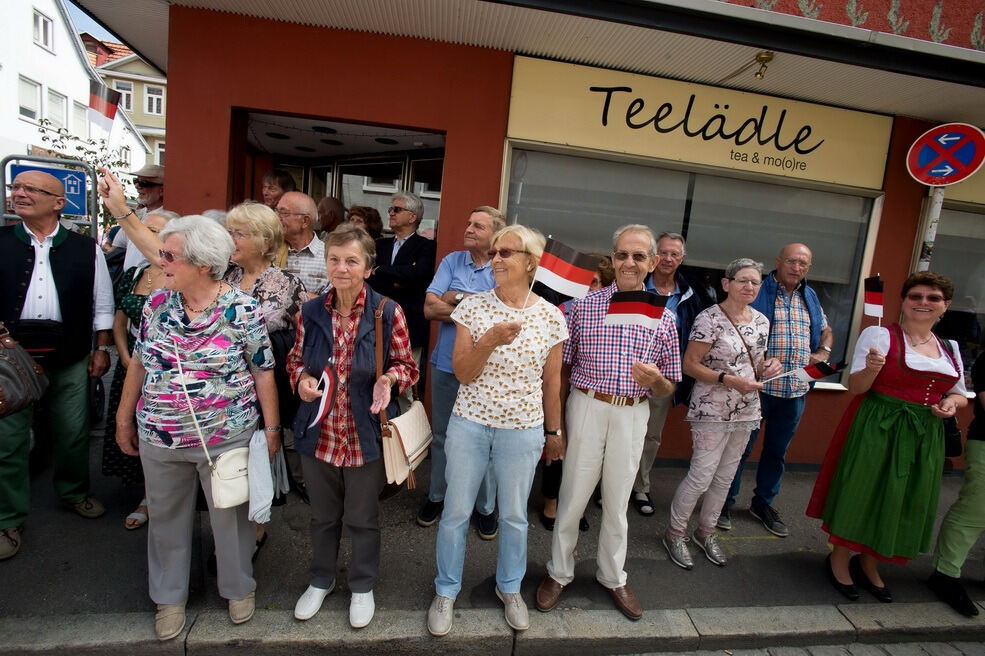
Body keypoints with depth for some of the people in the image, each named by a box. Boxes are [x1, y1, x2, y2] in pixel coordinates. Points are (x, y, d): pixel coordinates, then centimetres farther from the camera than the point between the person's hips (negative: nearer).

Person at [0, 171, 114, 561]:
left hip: (69, 357, 0)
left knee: (73, 433, 12)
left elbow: (102, 302, 5)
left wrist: (102, 348, 2)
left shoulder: (86, 249, 2)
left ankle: (74, 492, 35)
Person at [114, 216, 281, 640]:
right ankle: (168, 597, 44)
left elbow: (263, 373, -10)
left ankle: (239, 588, 40)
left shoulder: (242, 311, -15)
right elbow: (139, 363, 9)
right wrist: (124, 418, 13)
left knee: (230, 517, 14)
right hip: (158, 438, 4)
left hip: (226, 438, -4)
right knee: (166, 518, 20)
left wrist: (271, 427, -7)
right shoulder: (156, 304, -2)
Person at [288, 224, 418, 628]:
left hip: (366, 436, -3)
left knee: (362, 518, 17)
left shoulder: (388, 313, -13)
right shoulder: (310, 312, -4)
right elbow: (296, 359, 9)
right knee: (323, 515, 24)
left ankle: (362, 587, 44)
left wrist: (389, 379, -26)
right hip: (318, 433, 3)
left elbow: (407, 366, -4)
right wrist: (301, 378, -13)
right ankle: (321, 580, 51)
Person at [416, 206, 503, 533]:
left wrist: (458, 297, -13)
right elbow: (430, 308, -8)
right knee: (442, 433, 17)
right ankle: (436, 496, 37)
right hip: (446, 363, 3)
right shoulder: (452, 261, 2)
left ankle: (486, 506, 29)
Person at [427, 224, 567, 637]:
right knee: (456, 512, 12)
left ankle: (510, 588, 43)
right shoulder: (473, 307, -6)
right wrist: (490, 340, -25)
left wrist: (553, 432, 12)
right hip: (469, 424, 0)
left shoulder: (550, 317, -4)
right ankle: (446, 591, 37)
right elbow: (462, 372, -8)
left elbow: (551, 381, 5)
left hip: (523, 430, 0)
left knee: (514, 516, 16)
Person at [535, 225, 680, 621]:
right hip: (586, 408, -1)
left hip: (632, 415, 2)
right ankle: (559, 572, 33)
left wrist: (656, 380, -17)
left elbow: (668, 389, 7)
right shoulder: (585, 306, -2)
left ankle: (612, 576, 39)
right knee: (573, 496, 9)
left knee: (617, 501, 16)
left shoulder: (664, 318, 2)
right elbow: (563, 369, 2)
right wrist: (555, 425, 1)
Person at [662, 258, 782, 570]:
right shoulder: (709, 319, -15)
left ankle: (706, 531, 34)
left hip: (746, 411, 7)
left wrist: (766, 368, -4)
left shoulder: (761, 321, 7)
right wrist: (729, 380, -23)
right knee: (701, 476, -4)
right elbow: (690, 365, -14)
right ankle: (675, 533, 17)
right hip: (712, 411, -7)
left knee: (725, 476, 16)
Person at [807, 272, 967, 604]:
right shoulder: (879, 335, -8)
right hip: (876, 429, -6)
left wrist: (950, 404, -2)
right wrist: (872, 368, -31)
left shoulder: (950, 349, 11)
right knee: (861, 491, 2)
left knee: (900, 500, 14)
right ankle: (839, 560, 23)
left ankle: (869, 564, 34)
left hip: (924, 436, 6)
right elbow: (856, 387, -10)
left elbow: (959, 394, 20)